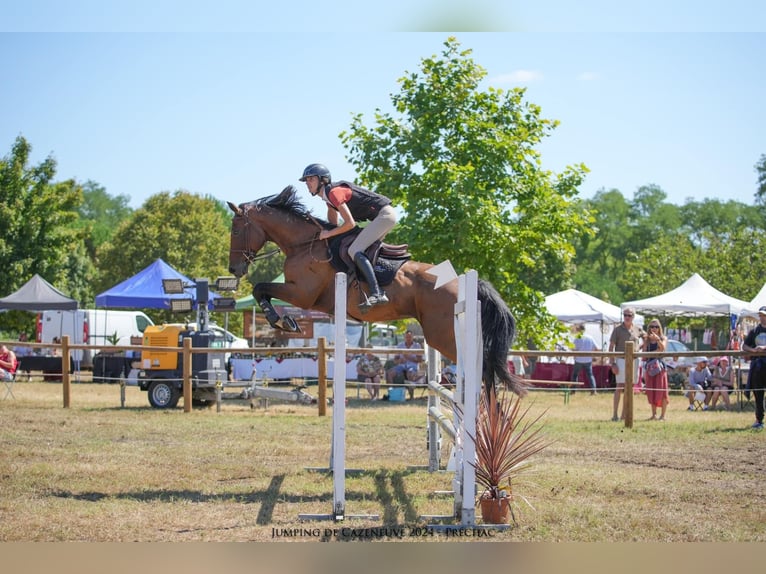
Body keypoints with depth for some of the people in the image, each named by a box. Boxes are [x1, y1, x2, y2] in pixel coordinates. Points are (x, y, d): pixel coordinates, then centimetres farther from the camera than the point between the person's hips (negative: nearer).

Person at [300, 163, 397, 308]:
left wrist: (329, 233, -12)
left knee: (354, 250, -18)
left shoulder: (334, 192, -16)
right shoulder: (328, 195, 15)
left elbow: (350, 224, -20)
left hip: (384, 214, -11)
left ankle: (377, 294, -30)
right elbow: (333, 223, 23)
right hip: (383, 216, 11)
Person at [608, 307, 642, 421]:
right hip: (621, 360, -5)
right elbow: (611, 347, -4)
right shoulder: (617, 329, -2)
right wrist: (613, 363, -12)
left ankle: (624, 415, 12)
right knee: (619, 388, -9)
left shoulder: (637, 330, 9)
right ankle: (614, 415, -8)